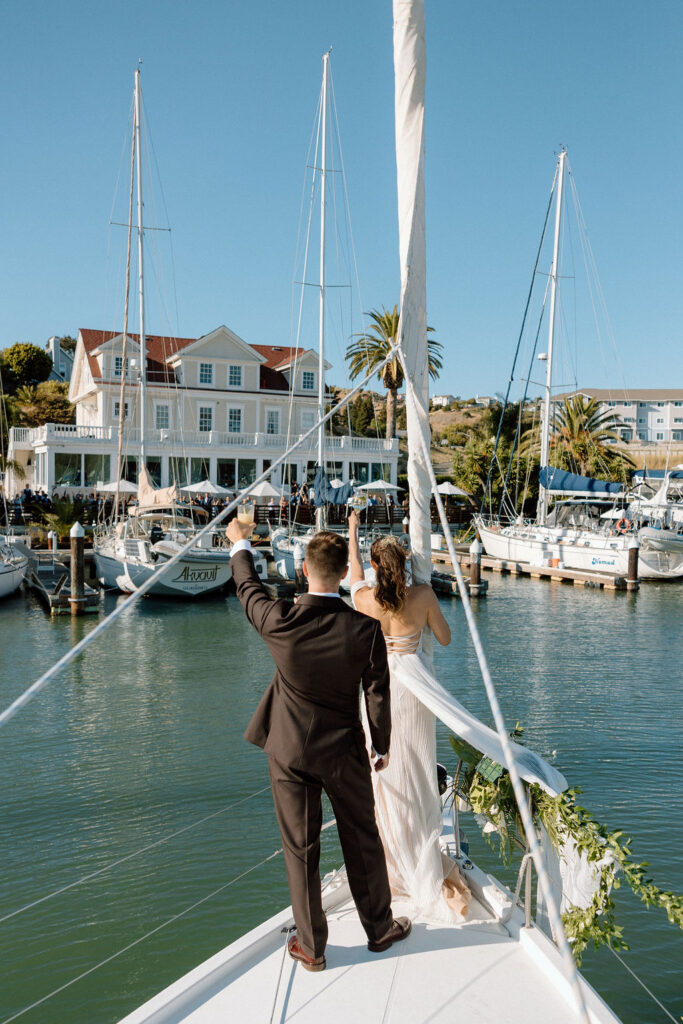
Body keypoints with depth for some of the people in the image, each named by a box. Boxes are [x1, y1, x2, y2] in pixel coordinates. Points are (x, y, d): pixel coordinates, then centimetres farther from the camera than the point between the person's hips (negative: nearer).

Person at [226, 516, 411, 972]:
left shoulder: (280, 621, -19)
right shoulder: (365, 629, -19)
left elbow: (248, 588, 3)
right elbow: (378, 694, -8)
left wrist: (240, 544, 21)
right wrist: (383, 746, 9)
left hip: (290, 751, 0)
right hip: (344, 753, 0)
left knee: (300, 850, 14)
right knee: (363, 842, 19)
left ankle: (311, 947, 30)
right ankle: (380, 928, 38)